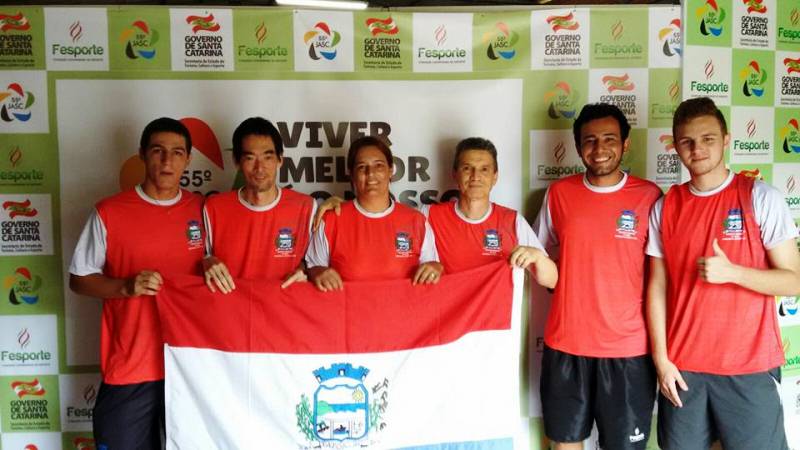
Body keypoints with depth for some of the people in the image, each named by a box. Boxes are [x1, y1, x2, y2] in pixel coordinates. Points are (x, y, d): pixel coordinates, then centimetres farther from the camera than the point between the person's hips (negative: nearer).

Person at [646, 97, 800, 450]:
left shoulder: (761, 198, -4)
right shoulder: (665, 207, 4)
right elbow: (657, 288, 4)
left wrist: (731, 272, -20)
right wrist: (661, 358, -1)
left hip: (749, 367, -2)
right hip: (682, 366, 2)